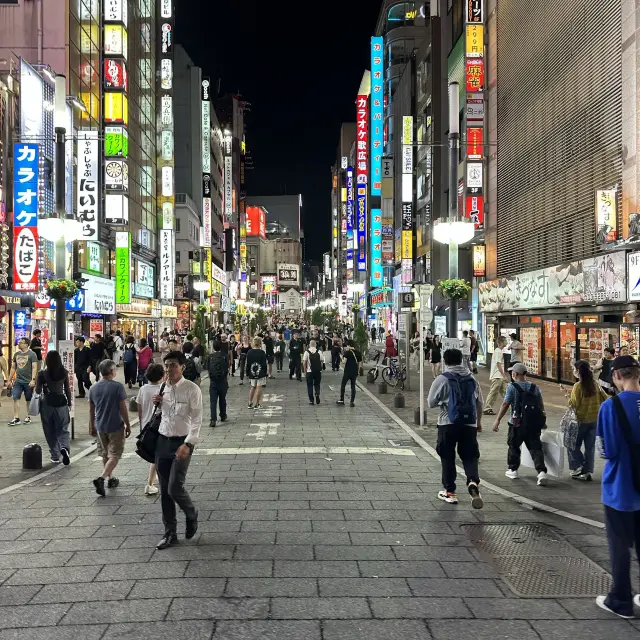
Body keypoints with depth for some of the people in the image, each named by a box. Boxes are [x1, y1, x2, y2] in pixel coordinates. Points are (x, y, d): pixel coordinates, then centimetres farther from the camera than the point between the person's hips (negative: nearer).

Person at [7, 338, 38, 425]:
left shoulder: (32, 354, -6)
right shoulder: (16, 354, 11)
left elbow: (34, 368, -12)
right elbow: (13, 368, 17)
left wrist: (33, 379, -20)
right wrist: (10, 379, 15)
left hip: (28, 382, -5)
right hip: (17, 381, 5)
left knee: (29, 400, 6)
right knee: (15, 398, -4)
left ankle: (28, 417, 18)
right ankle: (16, 418, -3)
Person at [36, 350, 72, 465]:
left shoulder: (42, 374, -9)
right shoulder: (64, 373, -4)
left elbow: (38, 391, -4)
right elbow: (67, 390, 2)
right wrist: (69, 402, 14)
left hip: (47, 404, -1)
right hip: (61, 404, 1)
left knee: (50, 432, 10)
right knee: (63, 430, 9)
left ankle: (56, 456, 13)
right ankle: (65, 448, -18)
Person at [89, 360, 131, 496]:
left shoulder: (94, 388, 2)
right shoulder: (118, 386, -14)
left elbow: (91, 410, 9)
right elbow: (123, 408, -13)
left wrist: (92, 426, 20)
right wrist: (128, 425, -4)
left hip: (100, 427, 6)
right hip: (115, 426, -5)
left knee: (105, 454, 20)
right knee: (115, 455, 1)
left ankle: (110, 479, 31)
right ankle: (101, 478, -15)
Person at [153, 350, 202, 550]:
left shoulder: (191, 389, -12)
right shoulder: (163, 389, 6)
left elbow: (197, 419, -15)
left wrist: (187, 444, -24)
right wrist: (157, 404, -3)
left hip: (182, 442, -6)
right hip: (162, 440, 6)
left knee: (175, 488, -11)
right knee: (164, 491, 9)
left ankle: (191, 515, 21)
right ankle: (170, 533, 23)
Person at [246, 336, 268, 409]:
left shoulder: (249, 352, 1)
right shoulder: (262, 353, -11)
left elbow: (247, 364, 5)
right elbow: (264, 364, -10)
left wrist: (247, 373, 12)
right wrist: (265, 373, -1)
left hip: (252, 373, 4)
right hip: (260, 373, -4)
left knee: (253, 387, 17)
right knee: (259, 387, 0)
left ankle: (250, 403, 16)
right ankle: (257, 404, 3)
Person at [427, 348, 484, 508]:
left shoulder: (442, 379, -5)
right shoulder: (472, 380, 10)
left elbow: (431, 403, -3)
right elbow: (479, 403, 17)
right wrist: (479, 421, 30)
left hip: (448, 424, -3)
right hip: (469, 424, 3)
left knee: (447, 458, 9)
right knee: (469, 456, 9)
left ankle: (449, 491, 15)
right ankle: (473, 481, -18)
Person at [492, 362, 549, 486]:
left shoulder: (512, 387, -8)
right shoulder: (535, 387, 6)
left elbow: (505, 404, -11)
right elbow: (541, 405, 10)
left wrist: (497, 420, -7)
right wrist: (542, 421, 23)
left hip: (518, 423, -3)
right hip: (534, 424, 4)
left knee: (513, 446, 15)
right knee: (535, 448, 4)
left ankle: (513, 470, 25)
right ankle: (541, 472, -11)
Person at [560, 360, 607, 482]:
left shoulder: (578, 386, -18)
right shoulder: (595, 384, -1)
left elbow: (573, 404, -16)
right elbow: (604, 398, 5)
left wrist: (566, 394, -5)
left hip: (581, 420, -5)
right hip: (594, 420, 5)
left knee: (573, 444, 12)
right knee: (590, 446, 12)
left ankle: (577, 466, 4)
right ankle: (587, 472, 15)